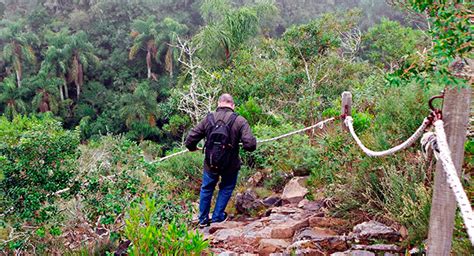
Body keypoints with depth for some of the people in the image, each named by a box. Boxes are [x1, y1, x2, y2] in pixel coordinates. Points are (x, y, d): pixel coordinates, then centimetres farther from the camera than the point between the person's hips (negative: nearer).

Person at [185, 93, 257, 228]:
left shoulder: (208, 119, -9)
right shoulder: (240, 121, -16)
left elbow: (190, 140, -7)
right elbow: (250, 145, -24)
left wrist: (192, 147, 16)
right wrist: (249, 144, 1)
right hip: (231, 165, -2)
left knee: (206, 189, 24)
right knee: (226, 189, 23)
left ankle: (203, 220, 36)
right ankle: (217, 217, 33)